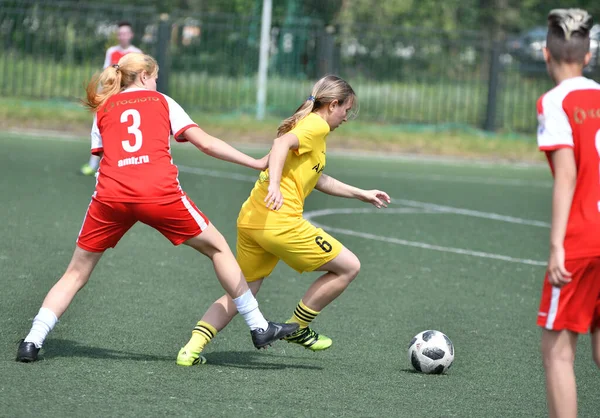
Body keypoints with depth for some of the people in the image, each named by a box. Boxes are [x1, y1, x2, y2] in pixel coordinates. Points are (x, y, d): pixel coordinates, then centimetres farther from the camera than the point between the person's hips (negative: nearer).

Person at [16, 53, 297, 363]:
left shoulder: (102, 110, 22)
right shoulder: (161, 102, 17)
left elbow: (102, 154, 14)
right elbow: (206, 143, 10)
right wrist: (256, 163, 13)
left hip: (111, 196, 2)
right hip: (159, 192, -2)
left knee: (77, 272, 14)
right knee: (217, 247, 15)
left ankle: (32, 341, 3)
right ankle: (259, 328, 16)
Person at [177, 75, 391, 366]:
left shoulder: (305, 124, 25)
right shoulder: (317, 126, -4)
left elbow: (318, 180, 36)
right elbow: (282, 143, -24)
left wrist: (361, 194, 41)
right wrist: (275, 184, -37)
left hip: (249, 219, 9)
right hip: (280, 223, -9)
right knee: (348, 266, 5)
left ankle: (193, 347, -1)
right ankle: (297, 328, 12)